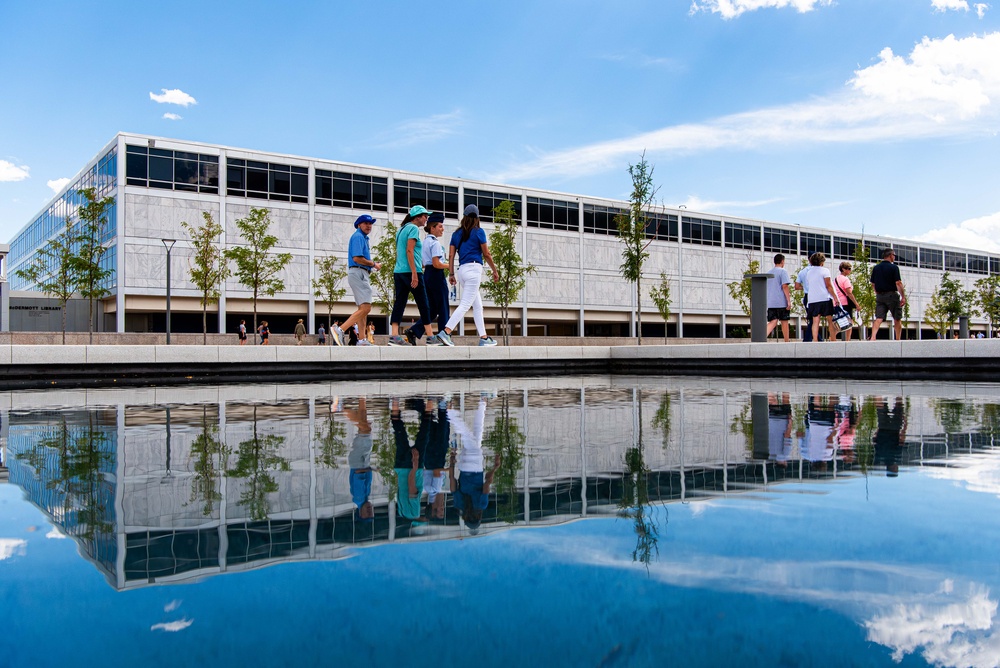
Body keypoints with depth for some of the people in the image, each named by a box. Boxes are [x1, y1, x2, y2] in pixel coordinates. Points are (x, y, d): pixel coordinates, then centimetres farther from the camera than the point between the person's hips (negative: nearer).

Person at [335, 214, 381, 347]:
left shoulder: (363, 238, 23)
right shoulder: (358, 236, -8)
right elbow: (356, 258, -19)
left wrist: (373, 265, 7)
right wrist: (374, 264, -8)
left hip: (363, 275, 11)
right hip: (358, 273, -11)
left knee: (363, 308, 10)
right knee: (365, 308, -19)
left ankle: (362, 340, 11)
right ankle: (339, 330, -25)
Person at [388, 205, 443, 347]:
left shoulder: (402, 229, 20)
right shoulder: (413, 228, -6)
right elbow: (409, 250, -16)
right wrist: (414, 273, -20)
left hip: (398, 272, 8)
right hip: (410, 271, -8)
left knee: (399, 303, 1)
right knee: (423, 304, -2)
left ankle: (394, 336, -8)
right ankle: (431, 337, 2)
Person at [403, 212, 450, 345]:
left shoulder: (425, 242, 16)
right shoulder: (435, 243, -12)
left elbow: (422, 263, 19)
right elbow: (436, 264, -19)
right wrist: (450, 266, -7)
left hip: (427, 275, 9)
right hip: (436, 276, -9)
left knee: (432, 309, 10)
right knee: (443, 309, -1)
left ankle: (413, 331, -2)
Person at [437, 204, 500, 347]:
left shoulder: (457, 233, 14)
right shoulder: (478, 231, 0)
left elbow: (451, 255, 8)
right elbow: (486, 254, 1)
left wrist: (451, 274, 10)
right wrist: (495, 271, 11)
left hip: (462, 270, 7)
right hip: (474, 268, -7)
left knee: (478, 305, 13)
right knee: (465, 305, -11)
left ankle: (484, 337, 12)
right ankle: (446, 332, -23)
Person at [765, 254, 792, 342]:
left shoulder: (768, 273, 16)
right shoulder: (783, 271, -4)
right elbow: (784, 286, -13)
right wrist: (789, 301, -14)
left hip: (770, 302, 5)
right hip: (782, 302, -5)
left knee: (772, 322, -2)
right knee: (784, 322, 6)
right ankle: (786, 342, 14)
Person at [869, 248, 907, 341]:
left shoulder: (876, 268, 8)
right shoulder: (893, 267, -8)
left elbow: (873, 284, 12)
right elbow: (898, 283, -13)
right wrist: (903, 297, -10)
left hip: (879, 296, 4)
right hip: (892, 295, -4)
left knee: (878, 319, -3)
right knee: (897, 319, 9)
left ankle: (872, 337, -22)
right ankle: (898, 340, 15)